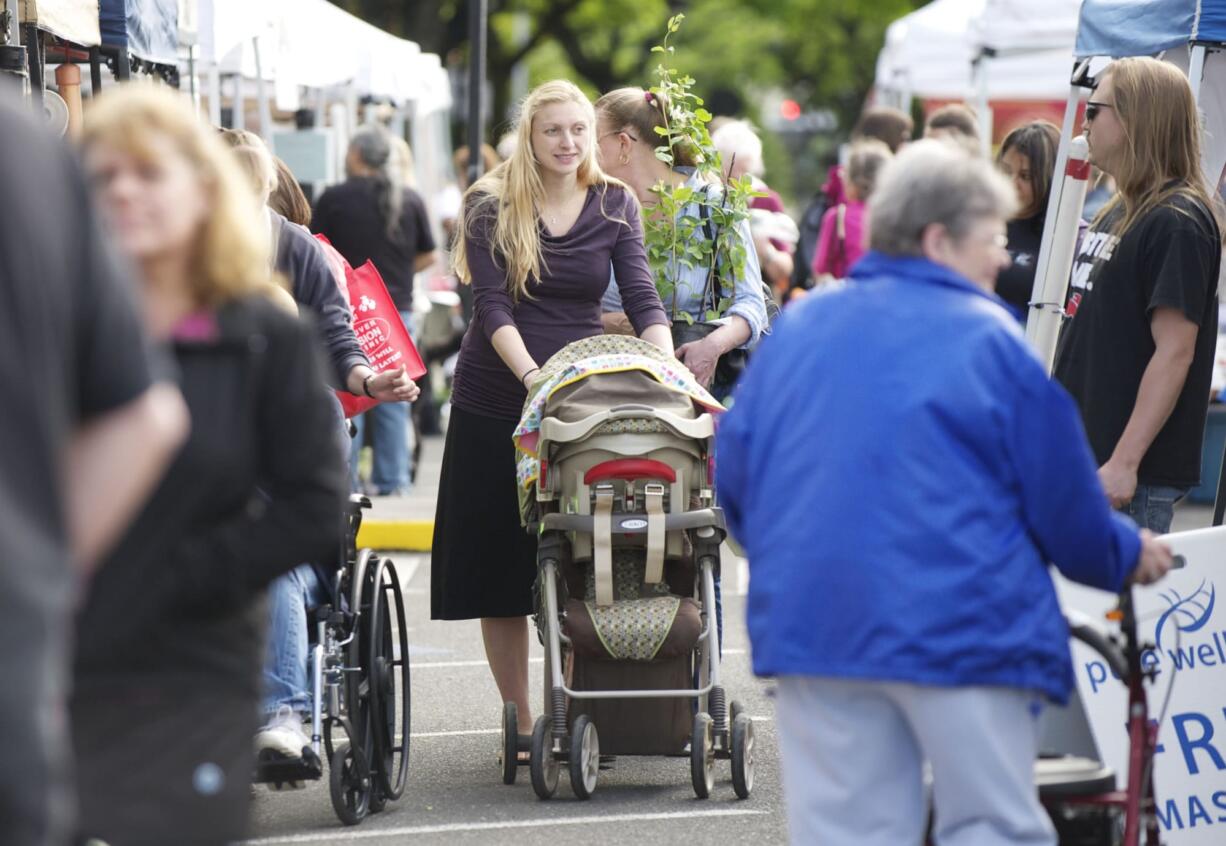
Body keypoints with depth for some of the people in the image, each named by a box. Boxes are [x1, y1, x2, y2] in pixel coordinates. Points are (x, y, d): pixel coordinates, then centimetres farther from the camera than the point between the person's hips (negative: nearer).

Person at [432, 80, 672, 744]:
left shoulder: (615, 205, 4)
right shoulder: (492, 205, -1)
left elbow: (642, 299, -4)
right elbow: (492, 304, -10)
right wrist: (531, 375, -25)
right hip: (494, 402, 0)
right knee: (497, 565, 3)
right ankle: (520, 720, 12)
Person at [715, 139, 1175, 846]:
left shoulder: (796, 330, 11)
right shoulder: (991, 339, -3)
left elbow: (733, 476, 16)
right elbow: (1063, 498, -1)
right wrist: (1128, 555, 18)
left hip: (809, 623, 5)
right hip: (962, 628, -4)